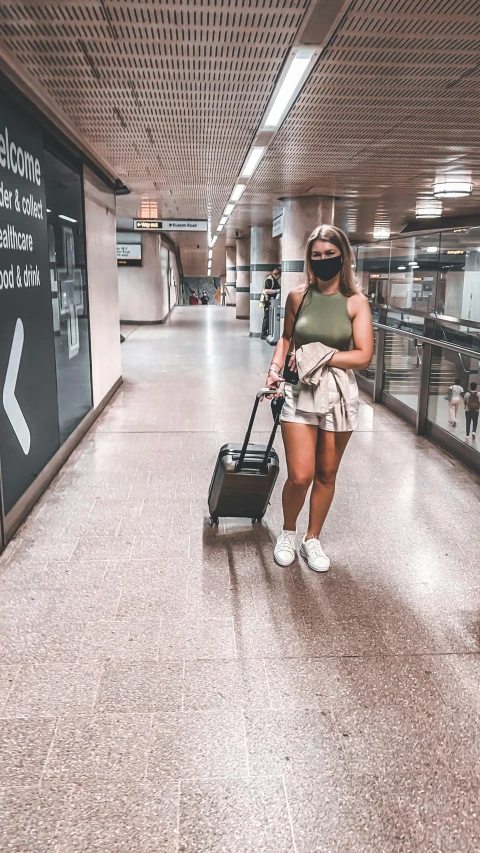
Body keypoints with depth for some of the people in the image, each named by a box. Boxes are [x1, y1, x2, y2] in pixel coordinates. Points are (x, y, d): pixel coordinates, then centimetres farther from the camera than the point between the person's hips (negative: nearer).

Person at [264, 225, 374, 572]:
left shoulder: (356, 302, -4)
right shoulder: (298, 296, 1)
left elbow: (364, 356, -11)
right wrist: (275, 368, -1)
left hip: (340, 393, 0)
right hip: (300, 391, 0)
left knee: (326, 474, 11)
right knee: (300, 476, -8)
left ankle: (312, 539, 32)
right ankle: (288, 533, 22)